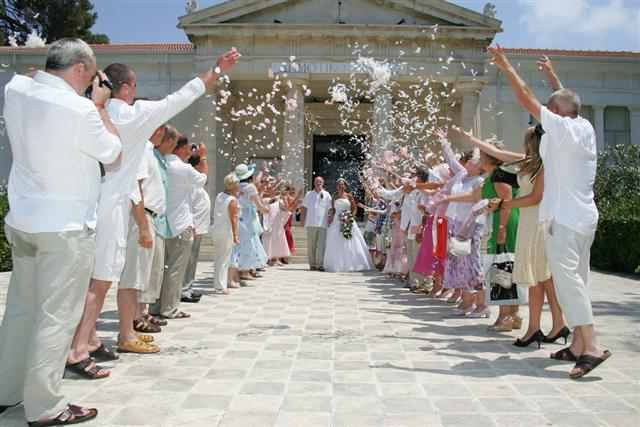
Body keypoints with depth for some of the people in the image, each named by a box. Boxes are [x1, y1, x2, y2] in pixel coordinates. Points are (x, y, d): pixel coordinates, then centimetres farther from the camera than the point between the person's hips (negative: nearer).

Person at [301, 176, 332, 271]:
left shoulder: (326, 195, 9)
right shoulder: (309, 194, 13)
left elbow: (330, 209, 7)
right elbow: (304, 208, 13)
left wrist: (329, 221, -2)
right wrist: (303, 220, 6)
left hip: (323, 224, -1)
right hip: (311, 223, 1)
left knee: (321, 245, -5)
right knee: (311, 245, 2)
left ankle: (320, 264, -2)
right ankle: (312, 264, 8)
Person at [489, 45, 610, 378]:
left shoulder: (562, 128, -10)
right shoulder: (585, 128, 12)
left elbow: (527, 100, -8)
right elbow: (567, 100, 31)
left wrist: (507, 66, 2)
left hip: (565, 217, -9)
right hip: (585, 216, 9)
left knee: (566, 278, -12)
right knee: (576, 280, 10)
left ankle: (591, 347, -16)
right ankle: (577, 347, 14)